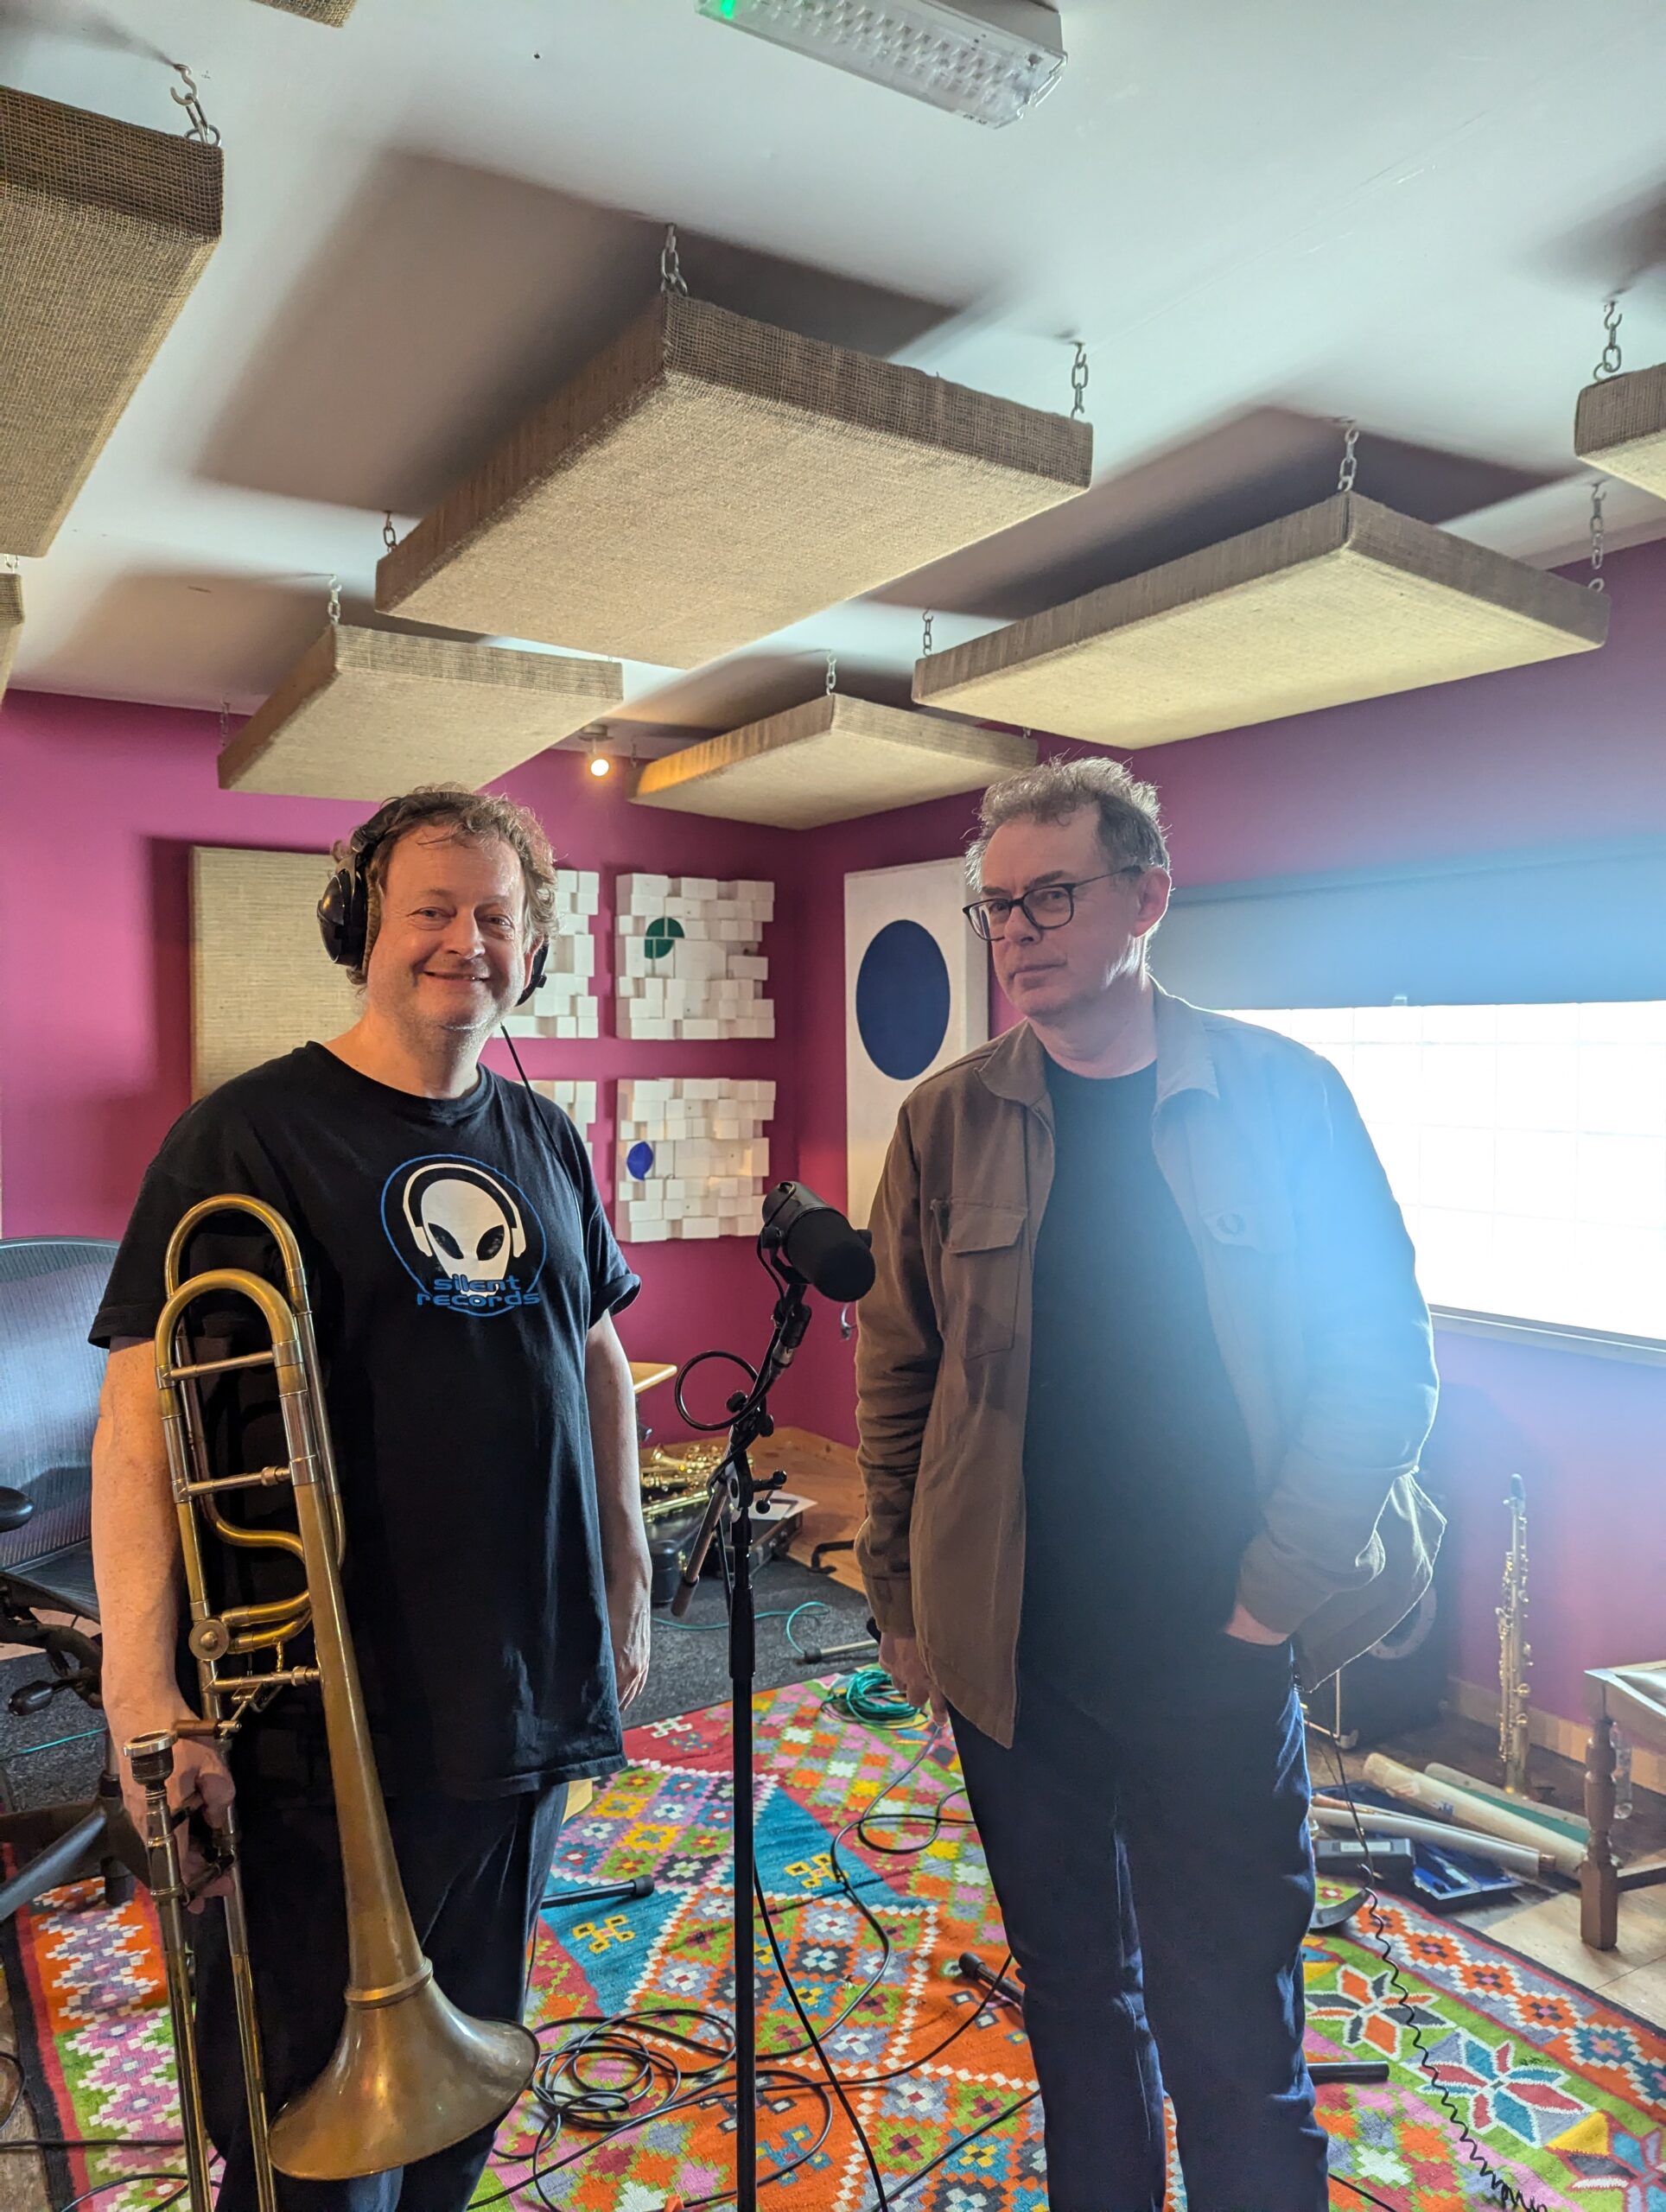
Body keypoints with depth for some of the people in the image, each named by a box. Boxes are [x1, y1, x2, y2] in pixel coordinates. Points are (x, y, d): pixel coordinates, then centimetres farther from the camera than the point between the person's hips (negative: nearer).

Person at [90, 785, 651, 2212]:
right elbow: (142, 1419, -13)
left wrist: (628, 1582, 14)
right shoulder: (246, 1135, -10)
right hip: (335, 1721, -5)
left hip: (535, 1701, 5)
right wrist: (144, 1691, -19)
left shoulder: (544, 1140, 7)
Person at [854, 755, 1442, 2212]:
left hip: (1220, 1658, -1)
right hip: (1014, 1655, 2)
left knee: (1235, 2049, 10)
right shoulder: (949, 1120, -1)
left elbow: (1384, 1359, -4)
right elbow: (899, 1381, 2)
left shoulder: (1284, 1094, -5)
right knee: (1073, 1998, 20)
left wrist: (1275, 1596, -9)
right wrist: (909, 1616, 2)